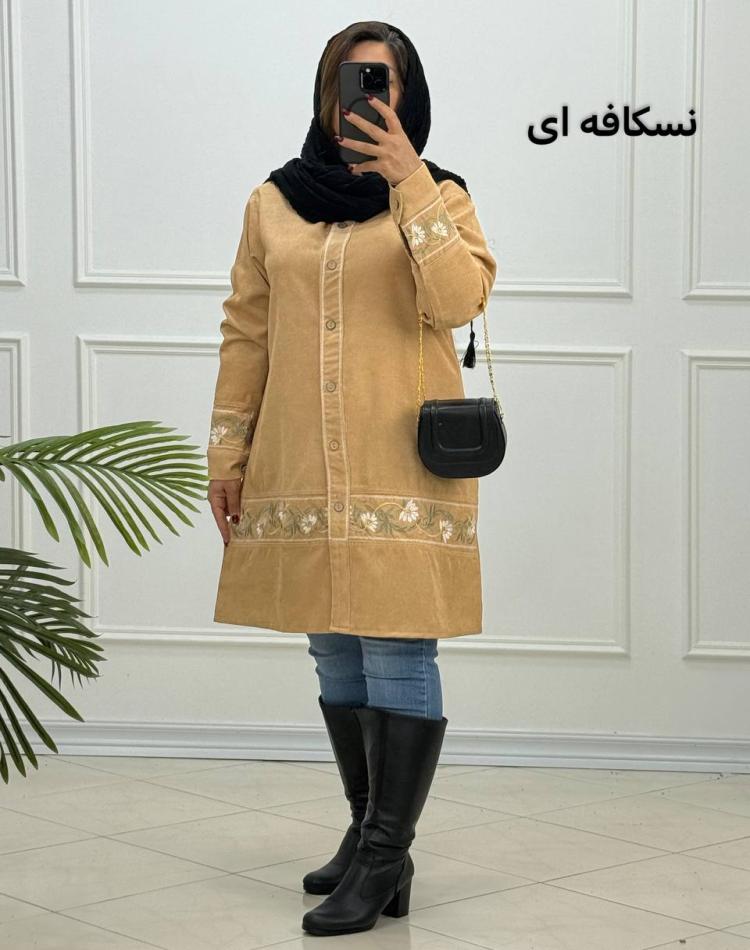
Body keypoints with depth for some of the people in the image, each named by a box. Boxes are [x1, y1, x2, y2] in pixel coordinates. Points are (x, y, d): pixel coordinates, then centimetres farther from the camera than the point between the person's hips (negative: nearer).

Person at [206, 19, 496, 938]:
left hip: (401, 468, -3)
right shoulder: (273, 202, 11)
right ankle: (368, 832, 24)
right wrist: (226, 454, 9)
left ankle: (385, 862, 0)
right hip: (300, 471, 4)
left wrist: (409, 181, -18)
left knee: (397, 656, -6)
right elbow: (245, 335, 13)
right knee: (336, 655, 10)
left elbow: (460, 300, -14)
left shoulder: (438, 196, 4)